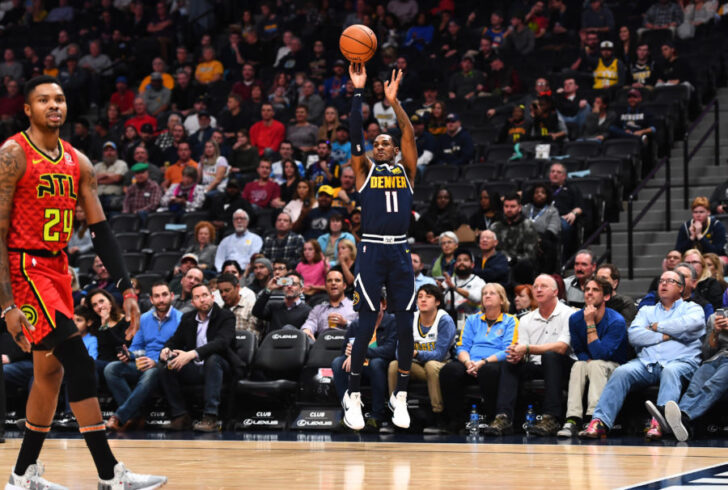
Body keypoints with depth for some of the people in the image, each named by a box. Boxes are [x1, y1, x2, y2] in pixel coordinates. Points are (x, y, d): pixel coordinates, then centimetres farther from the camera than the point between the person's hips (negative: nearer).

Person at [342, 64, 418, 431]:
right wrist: (358, 92, -6)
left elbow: (409, 134, 0)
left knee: (405, 326, 1)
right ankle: (353, 396, 6)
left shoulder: (406, 170, 14)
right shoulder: (365, 170, 11)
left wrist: (393, 101, -10)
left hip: (400, 253, 2)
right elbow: (355, 133, -1)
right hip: (371, 250, -2)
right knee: (366, 325, -5)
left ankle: (400, 397, 13)